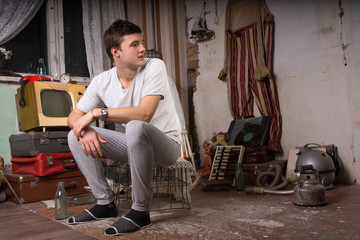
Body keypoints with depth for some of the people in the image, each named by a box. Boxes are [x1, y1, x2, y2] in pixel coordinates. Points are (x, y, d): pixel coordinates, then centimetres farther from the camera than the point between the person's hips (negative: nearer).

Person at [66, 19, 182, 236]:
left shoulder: (154, 67, -17)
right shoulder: (102, 81, -4)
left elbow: (144, 114, -30)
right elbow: (74, 116, 1)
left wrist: (98, 112, -26)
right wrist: (84, 129, -23)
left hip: (165, 143, -5)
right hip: (132, 145, 5)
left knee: (135, 127, -37)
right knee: (76, 136, -3)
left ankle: (141, 211, -20)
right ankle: (105, 203, 5)